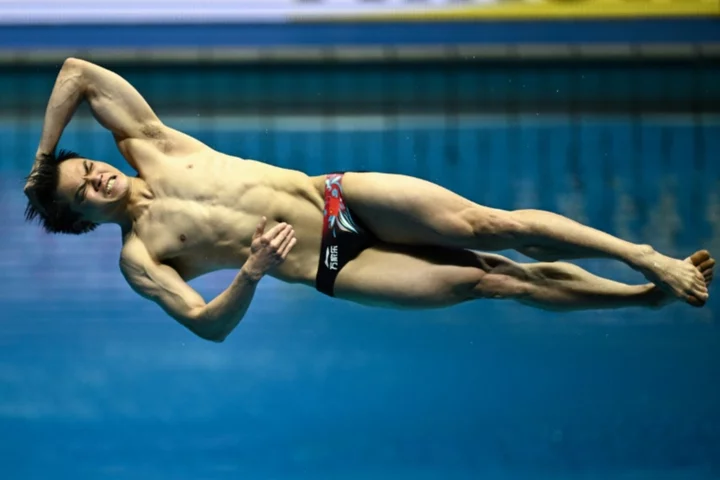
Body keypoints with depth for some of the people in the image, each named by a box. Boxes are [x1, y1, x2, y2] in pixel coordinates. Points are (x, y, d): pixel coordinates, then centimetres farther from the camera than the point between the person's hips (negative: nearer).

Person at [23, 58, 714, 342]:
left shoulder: (148, 149, 5)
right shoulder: (138, 260, -4)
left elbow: (77, 71, 3)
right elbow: (208, 324, -12)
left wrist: (42, 155, 8)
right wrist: (249, 275, -30)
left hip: (341, 197, 3)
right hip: (331, 269, -3)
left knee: (493, 228, -13)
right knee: (487, 282, -11)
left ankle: (646, 261, -7)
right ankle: (651, 298, -6)